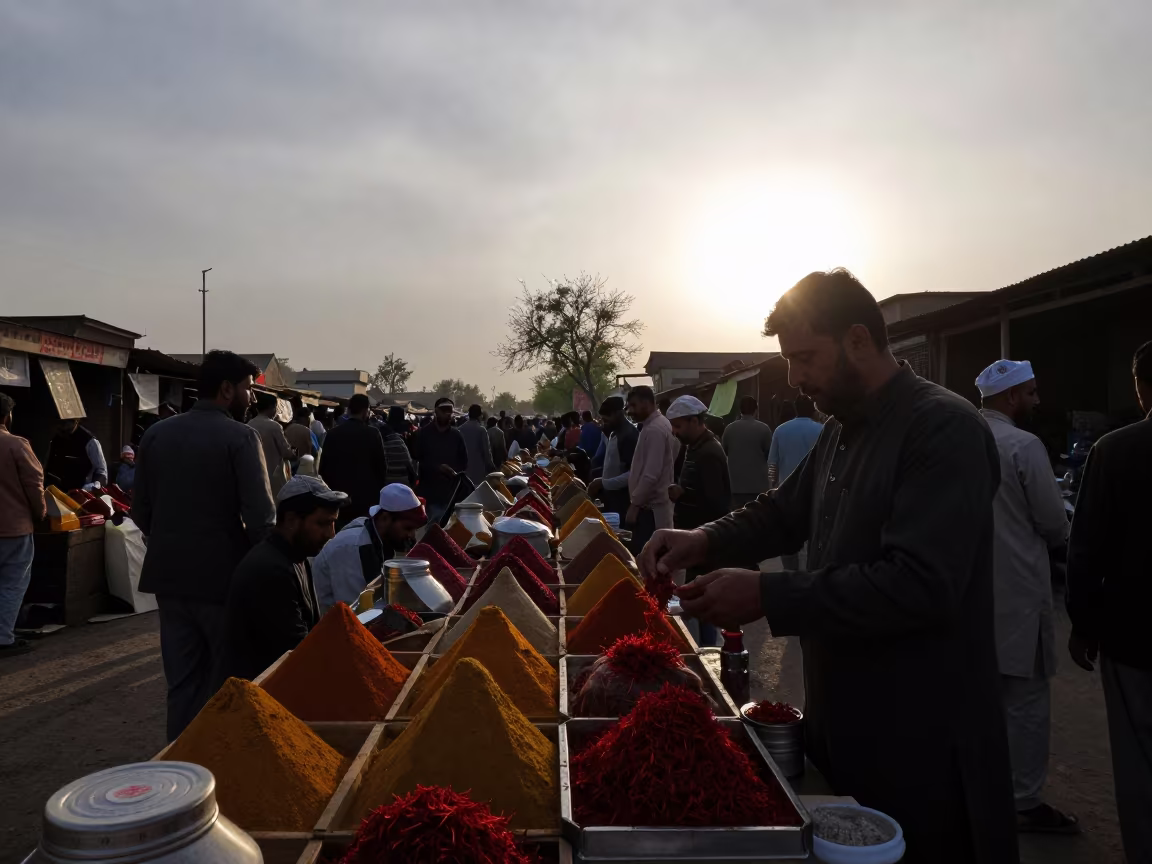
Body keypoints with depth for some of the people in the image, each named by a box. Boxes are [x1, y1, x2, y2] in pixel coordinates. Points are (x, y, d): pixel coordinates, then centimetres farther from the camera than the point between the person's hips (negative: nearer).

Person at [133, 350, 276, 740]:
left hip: (170, 574, 6)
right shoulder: (240, 437, -13)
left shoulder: (156, 433, 4)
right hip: (222, 574, -5)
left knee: (182, 680, 13)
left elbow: (140, 510, 8)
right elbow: (261, 517, -18)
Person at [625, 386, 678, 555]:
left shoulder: (654, 430, -17)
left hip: (649, 507, -10)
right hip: (652, 505, 10)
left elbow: (651, 474, -23)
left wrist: (634, 504, -17)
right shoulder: (656, 425, 14)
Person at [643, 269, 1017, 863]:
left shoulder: (944, 430, -20)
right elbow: (784, 511, 15)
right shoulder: (840, 431, 9)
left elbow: (921, 585, -29)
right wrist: (705, 541, -4)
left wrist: (768, 597, -29)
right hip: (845, 717, 8)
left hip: (921, 739, -8)